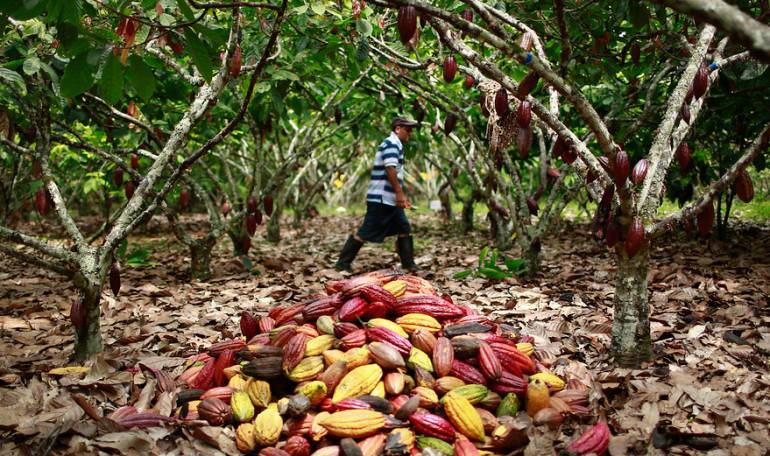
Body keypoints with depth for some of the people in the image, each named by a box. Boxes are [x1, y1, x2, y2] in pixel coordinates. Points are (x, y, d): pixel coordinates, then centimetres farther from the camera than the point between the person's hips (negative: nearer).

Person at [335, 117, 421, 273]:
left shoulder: (395, 145, 20)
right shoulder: (392, 143, -11)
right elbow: (390, 168, -22)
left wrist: (401, 196, 23)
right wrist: (399, 193, -22)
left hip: (390, 199, 10)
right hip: (381, 198, -10)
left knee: (404, 229, 10)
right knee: (366, 232, -6)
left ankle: (408, 264, 15)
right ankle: (343, 263, 1)